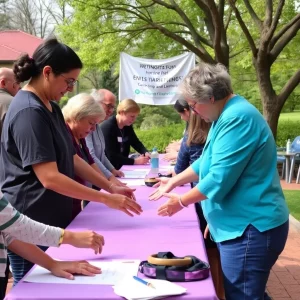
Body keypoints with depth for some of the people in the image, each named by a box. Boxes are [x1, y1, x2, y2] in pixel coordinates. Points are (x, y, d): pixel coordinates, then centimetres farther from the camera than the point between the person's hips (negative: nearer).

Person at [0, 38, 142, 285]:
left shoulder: (50, 107, 10)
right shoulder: (29, 112, -21)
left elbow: (71, 158, 13)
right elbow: (50, 178, -26)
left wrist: (110, 186, 4)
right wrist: (106, 199, -22)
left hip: (50, 218, 9)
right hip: (30, 224, -9)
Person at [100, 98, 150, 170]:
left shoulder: (128, 125, 6)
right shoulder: (107, 127, -19)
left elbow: (136, 142, 17)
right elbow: (111, 156, -25)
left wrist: (146, 153, -4)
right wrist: (134, 161, -27)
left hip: (122, 166, 9)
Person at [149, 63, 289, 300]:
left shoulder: (238, 118, -22)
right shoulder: (228, 115, 13)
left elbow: (219, 178, -25)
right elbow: (207, 163, 22)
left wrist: (182, 202, -11)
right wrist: (173, 182, 17)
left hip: (251, 227, -11)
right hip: (243, 224, 11)